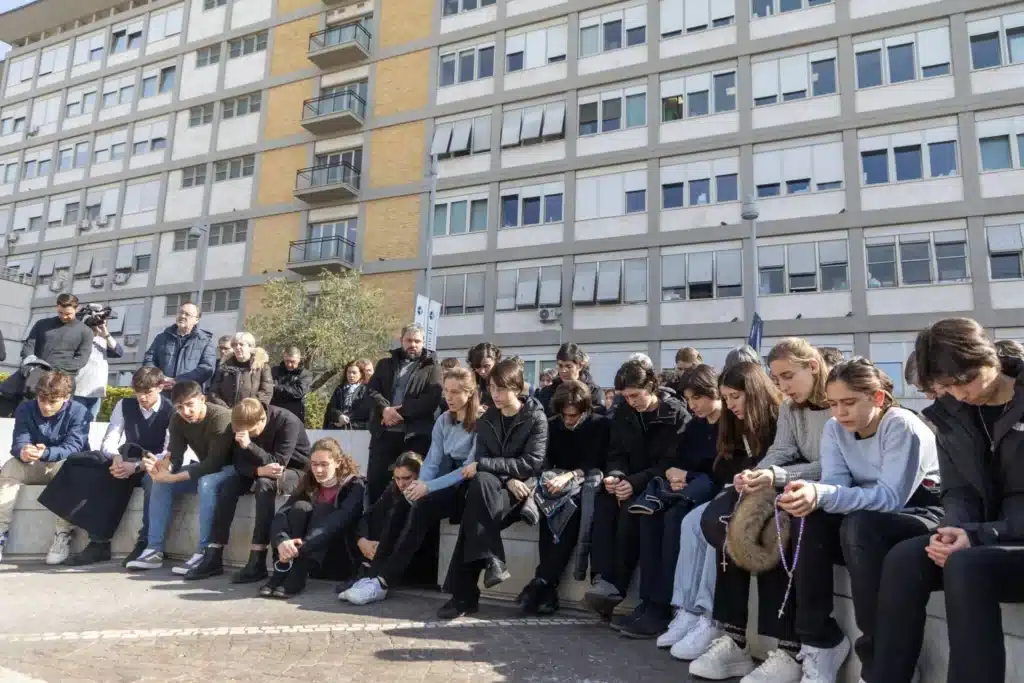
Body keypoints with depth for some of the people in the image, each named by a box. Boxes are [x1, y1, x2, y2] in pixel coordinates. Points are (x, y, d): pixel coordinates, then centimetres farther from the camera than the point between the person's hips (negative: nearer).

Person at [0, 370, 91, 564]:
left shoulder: (79, 412, -16)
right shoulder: (25, 410, -4)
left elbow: (72, 448, -26)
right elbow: (18, 443, -15)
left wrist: (46, 453, -47)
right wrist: (23, 452, -41)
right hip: (35, 468, 4)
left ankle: (63, 537, -33)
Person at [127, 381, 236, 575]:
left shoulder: (221, 417, -28)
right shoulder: (178, 421, -4)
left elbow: (215, 462, -33)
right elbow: (174, 455, -11)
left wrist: (172, 477, -36)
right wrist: (163, 466, -36)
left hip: (231, 467, -8)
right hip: (206, 468, 8)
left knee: (207, 483, -37)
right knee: (160, 482, -10)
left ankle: (204, 553, -30)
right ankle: (154, 550, -7)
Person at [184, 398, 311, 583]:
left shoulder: (288, 422, -28)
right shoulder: (244, 425, -12)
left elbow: (279, 463, -30)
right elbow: (239, 463, -11)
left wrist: (249, 445, -42)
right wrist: (260, 470, -33)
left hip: (294, 469, -6)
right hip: (262, 470, 6)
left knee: (264, 485, -35)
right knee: (229, 485, -19)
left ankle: (257, 561, -33)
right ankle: (213, 557, -16)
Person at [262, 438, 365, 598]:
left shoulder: (354, 486, -8)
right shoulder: (309, 485, 5)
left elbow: (341, 520, -27)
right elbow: (281, 514, -11)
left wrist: (301, 548, -40)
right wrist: (282, 541, -34)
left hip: (342, 557, -3)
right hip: (308, 554, 4)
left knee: (324, 510, -25)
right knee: (300, 507, -19)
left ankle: (296, 577, -37)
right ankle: (281, 573, -31)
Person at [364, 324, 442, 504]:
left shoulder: (432, 367, 6)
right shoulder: (385, 364, 17)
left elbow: (433, 399, -8)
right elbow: (371, 390, 6)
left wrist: (401, 411, -14)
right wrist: (385, 409, -14)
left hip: (416, 434, -3)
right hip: (384, 431, 3)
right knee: (375, 479, 4)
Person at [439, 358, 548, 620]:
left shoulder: (536, 418, -4)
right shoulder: (486, 420, 11)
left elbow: (532, 463, -14)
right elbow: (481, 460, 4)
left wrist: (482, 465, -20)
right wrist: (507, 479, -18)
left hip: (523, 490, -4)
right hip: (492, 488, 4)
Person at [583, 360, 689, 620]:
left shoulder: (677, 414, -10)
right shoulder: (623, 413, 7)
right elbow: (617, 454, 8)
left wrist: (636, 482, -27)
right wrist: (615, 475, -16)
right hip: (631, 481, 5)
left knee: (630, 508, -33)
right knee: (603, 502, -26)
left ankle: (618, 586, -25)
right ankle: (603, 579, -33)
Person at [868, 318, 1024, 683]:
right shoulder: (952, 414, 5)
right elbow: (958, 492, 6)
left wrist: (979, 535, -26)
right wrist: (955, 530, -16)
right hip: (984, 539, 5)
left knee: (966, 566, -34)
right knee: (904, 558, -23)